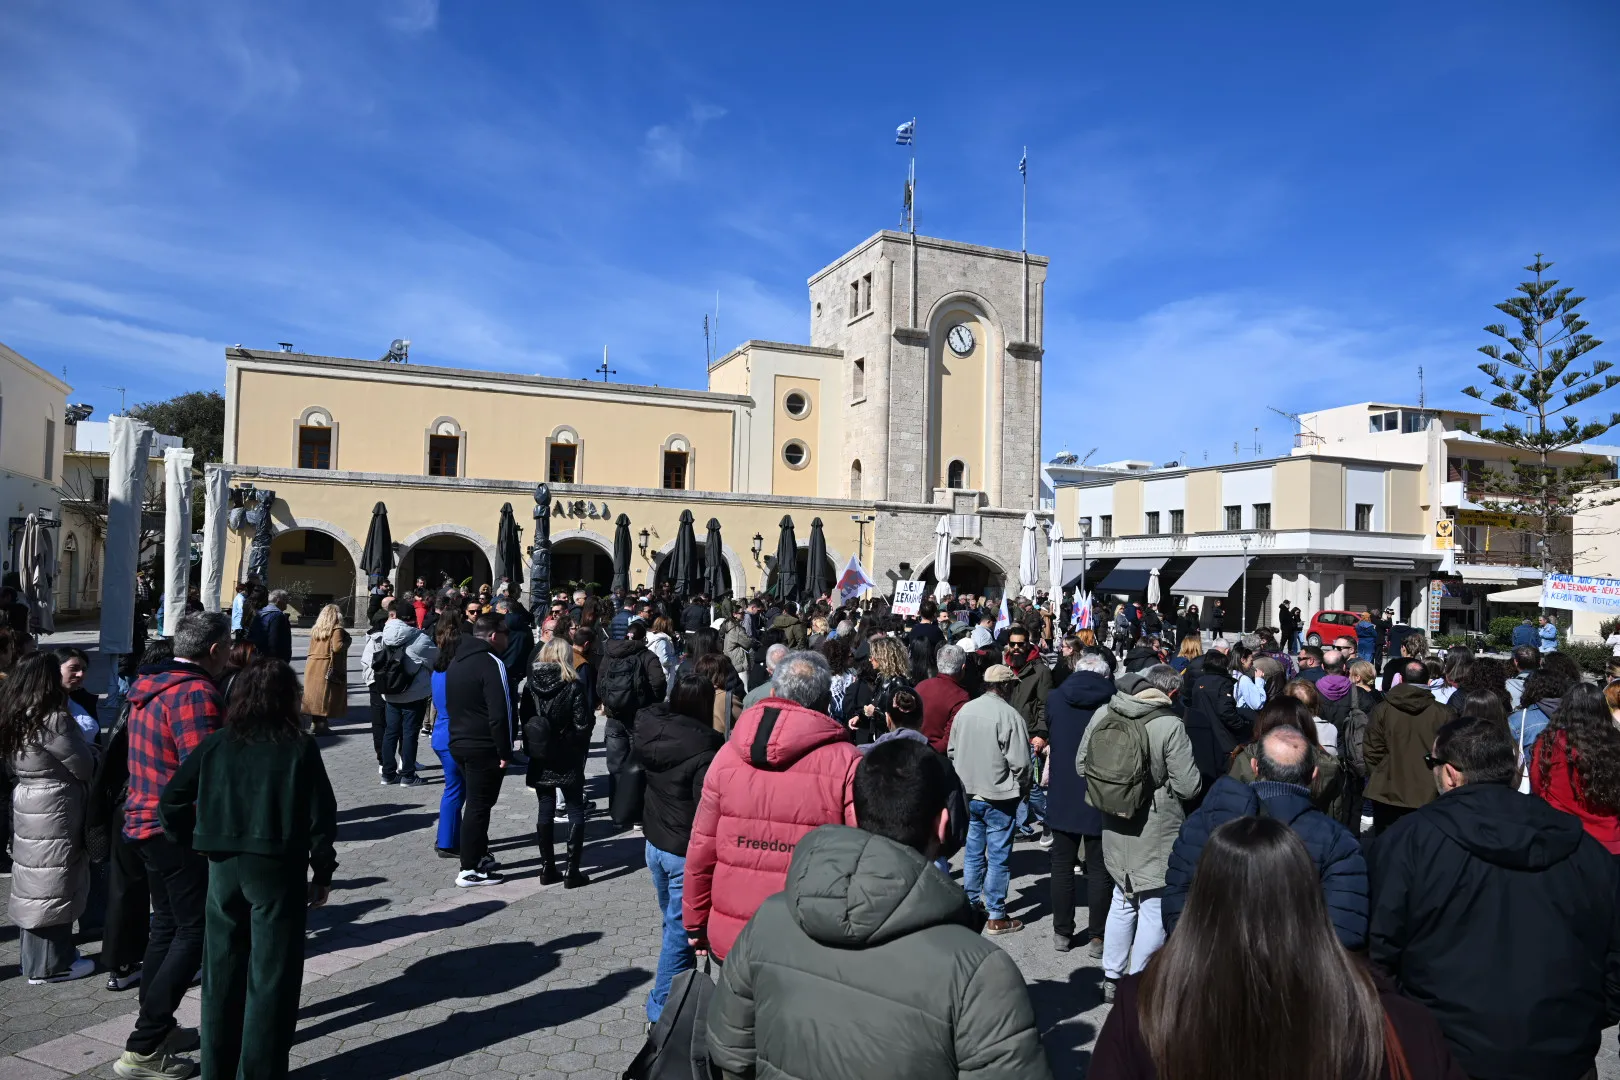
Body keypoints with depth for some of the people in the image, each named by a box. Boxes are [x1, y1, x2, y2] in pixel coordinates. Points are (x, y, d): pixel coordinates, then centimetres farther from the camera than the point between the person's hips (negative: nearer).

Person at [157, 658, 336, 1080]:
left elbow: (172, 800, 2)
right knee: (271, 975, 7)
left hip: (224, 867, 4)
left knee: (221, 970, 17)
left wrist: (193, 844, 13)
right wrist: (323, 871, 1)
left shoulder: (216, 744, 1)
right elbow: (322, 816, -9)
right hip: (278, 870, -4)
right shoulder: (300, 748, -10)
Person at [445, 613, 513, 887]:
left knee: (476, 802, 20)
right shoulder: (491, 663, -18)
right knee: (479, 806, -1)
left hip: (459, 743, 9)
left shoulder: (456, 661, 12)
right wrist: (505, 751, -16)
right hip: (484, 748, -9)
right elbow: (499, 714, -22)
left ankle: (478, 855, 28)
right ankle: (470, 870, 4)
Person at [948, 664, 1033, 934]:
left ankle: (971, 903, 29)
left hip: (970, 793, 6)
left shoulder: (964, 710, 1)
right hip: (999, 796, -6)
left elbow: (952, 751, 8)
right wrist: (1020, 786, 2)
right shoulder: (1009, 715, -19)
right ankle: (996, 917, 11)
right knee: (998, 856, 4)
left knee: (973, 850, 18)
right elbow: (1019, 762, -17)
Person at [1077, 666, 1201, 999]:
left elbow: (1081, 763, 4)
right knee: (1154, 904, 7)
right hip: (1156, 831, -5)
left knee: (1123, 898, 20)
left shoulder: (1103, 714, -4)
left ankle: (1112, 978, 29)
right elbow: (1188, 786, -17)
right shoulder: (1170, 725, -19)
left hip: (1114, 825, 5)